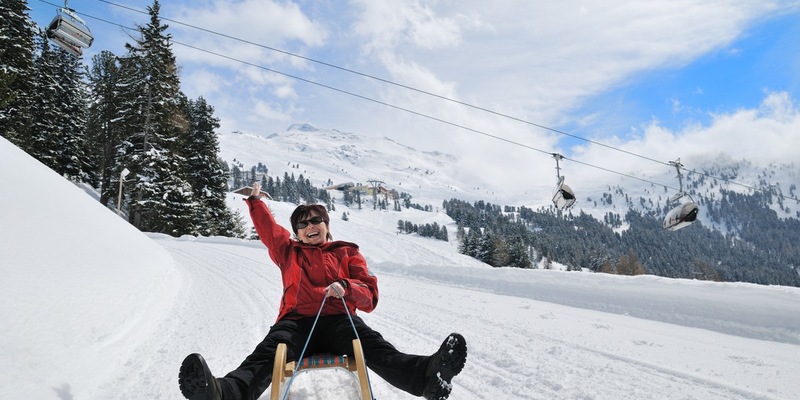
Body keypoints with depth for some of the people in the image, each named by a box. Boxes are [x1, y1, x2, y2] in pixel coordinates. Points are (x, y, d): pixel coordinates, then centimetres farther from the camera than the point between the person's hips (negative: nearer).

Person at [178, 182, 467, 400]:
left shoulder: (347, 252, 21)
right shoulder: (288, 252, 29)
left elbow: (369, 296, 9)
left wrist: (346, 287, -11)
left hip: (338, 320, -1)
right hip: (296, 321, 2)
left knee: (377, 349, -32)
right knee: (266, 354, -32)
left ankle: (426, 376, -60)